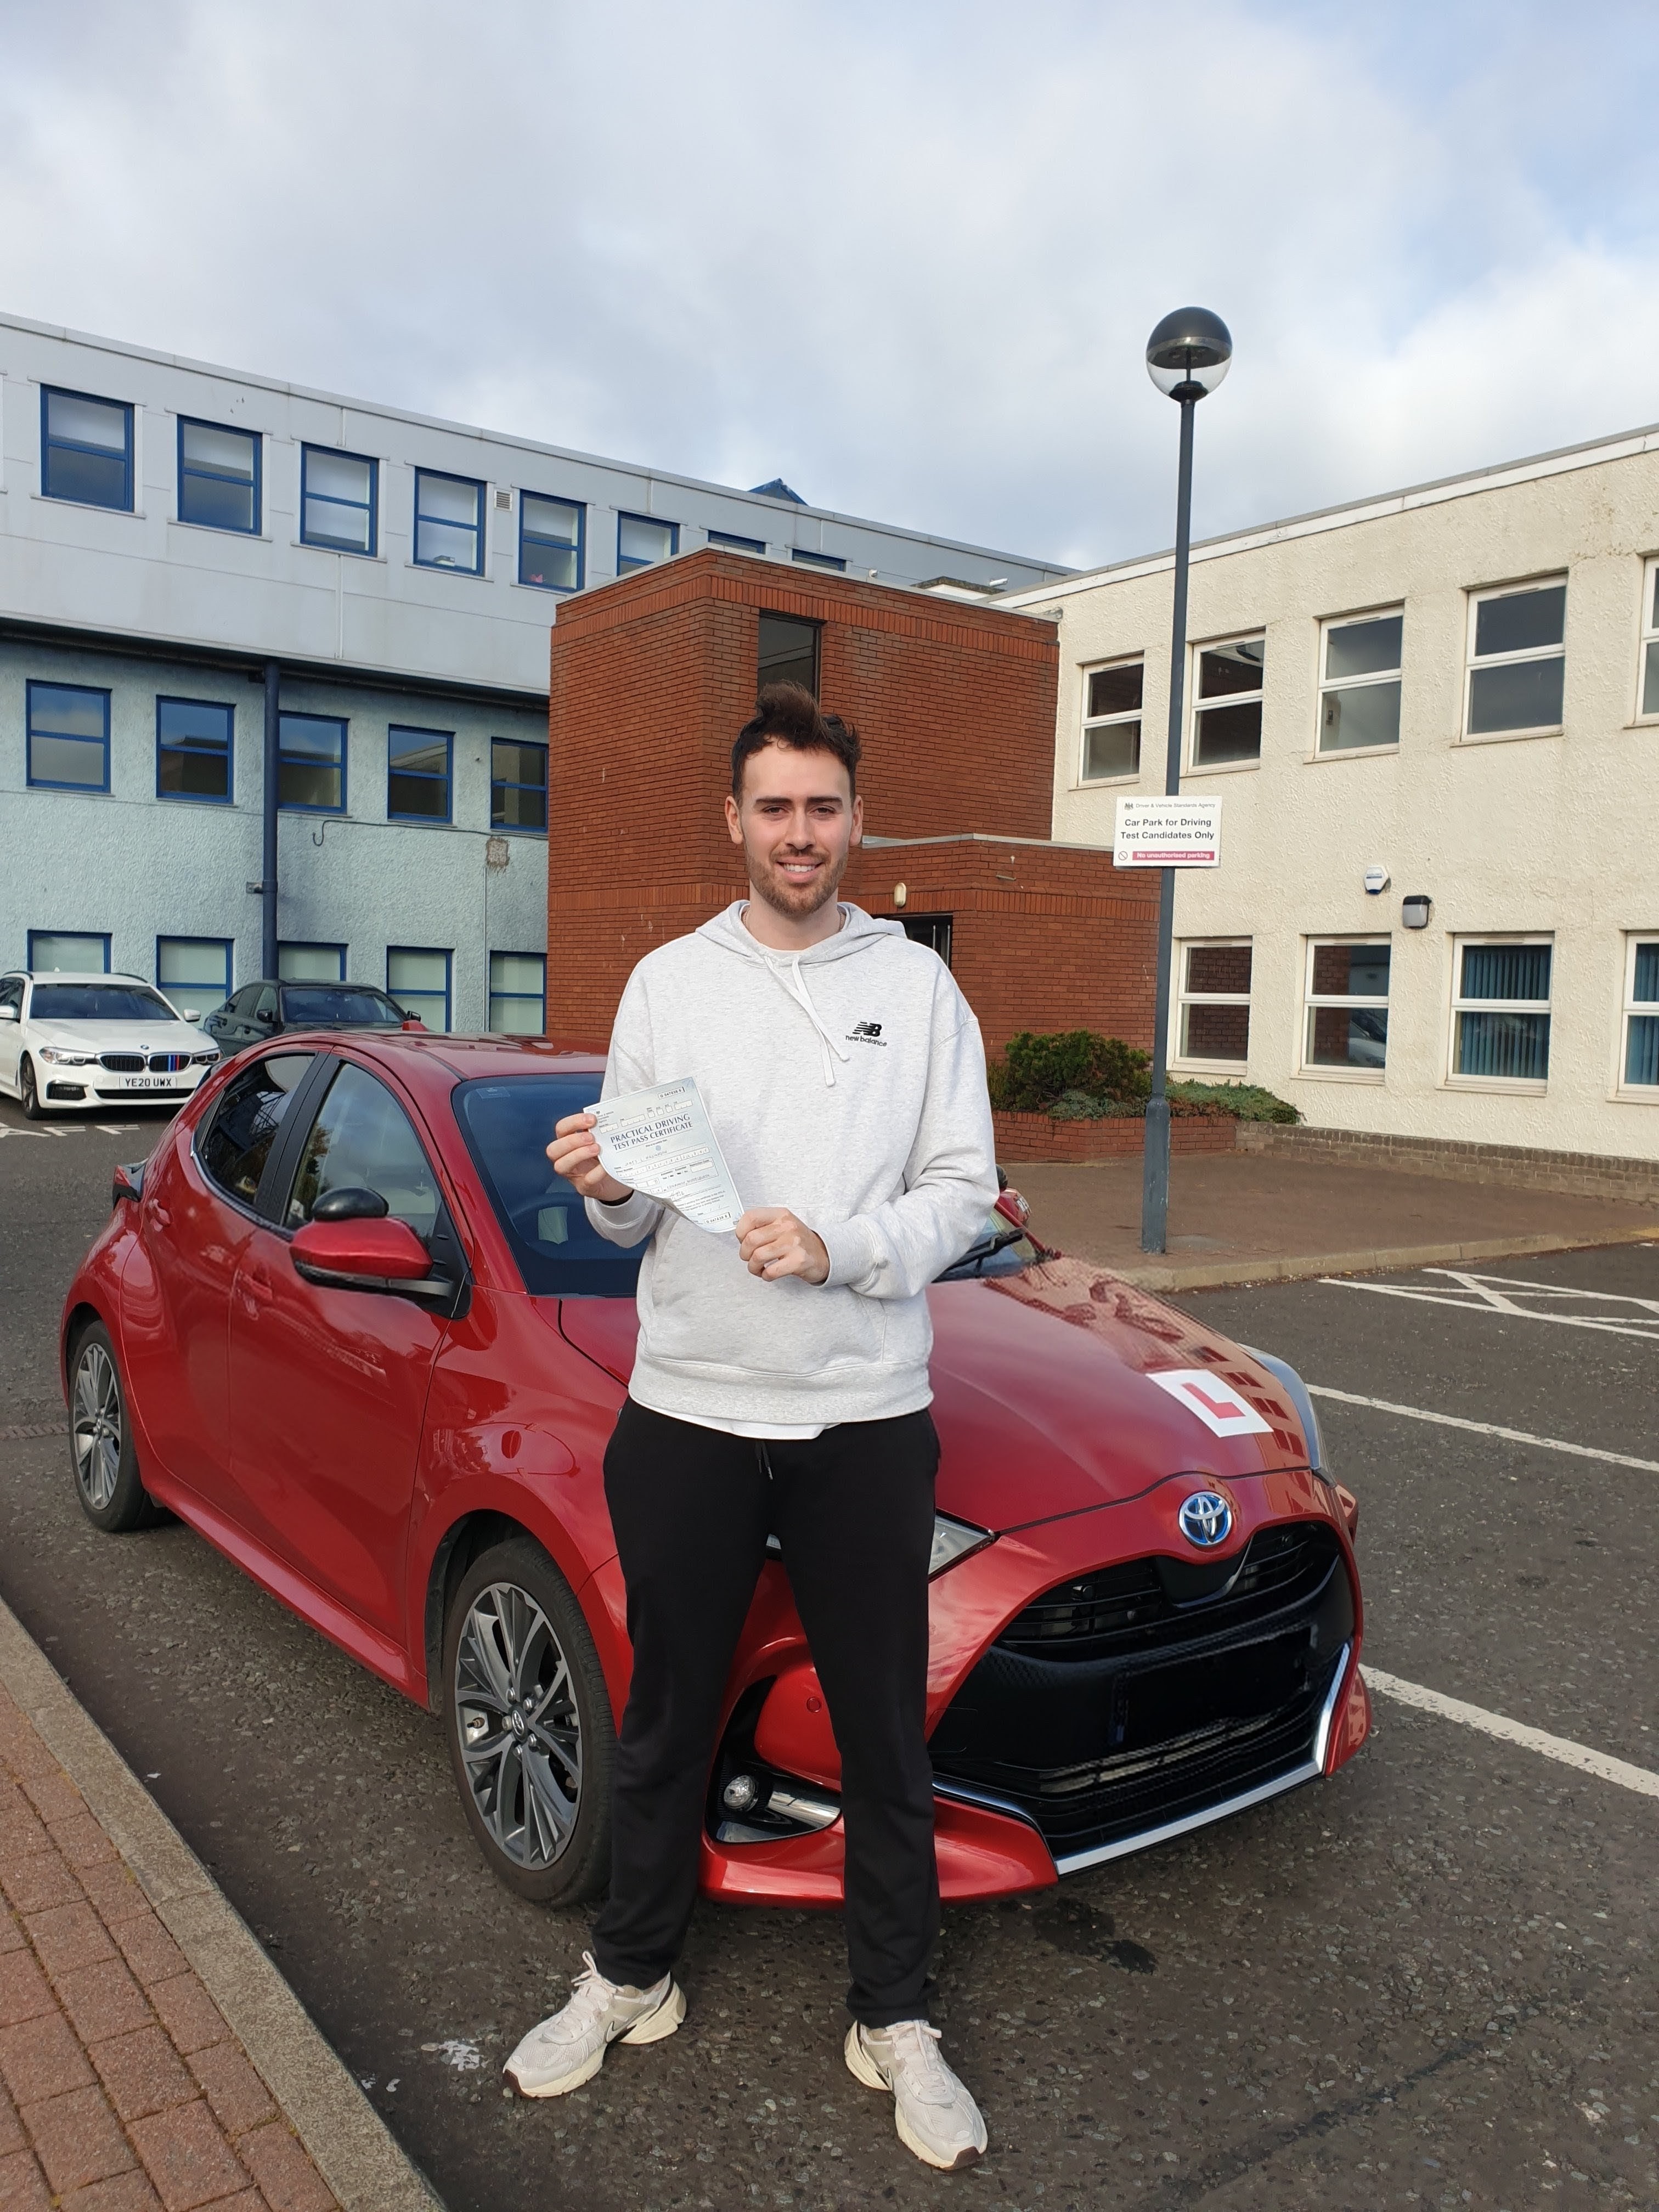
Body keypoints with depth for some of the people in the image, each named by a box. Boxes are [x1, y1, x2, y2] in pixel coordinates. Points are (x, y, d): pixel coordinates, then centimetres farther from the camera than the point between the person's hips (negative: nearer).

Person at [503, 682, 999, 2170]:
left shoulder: (917, 984, 2)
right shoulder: (668, 982, 5)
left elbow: (963, 1193, -1)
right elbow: (633, 1219, 8)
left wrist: (837, 1248, -17)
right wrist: (609, 1191, -15)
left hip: (867, 1418, -1)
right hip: (687, 1409, 1)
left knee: (885, 1733, 10)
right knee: (669, 1718, 16)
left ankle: (896, 2020, 29)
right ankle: (632, 1978, 37)